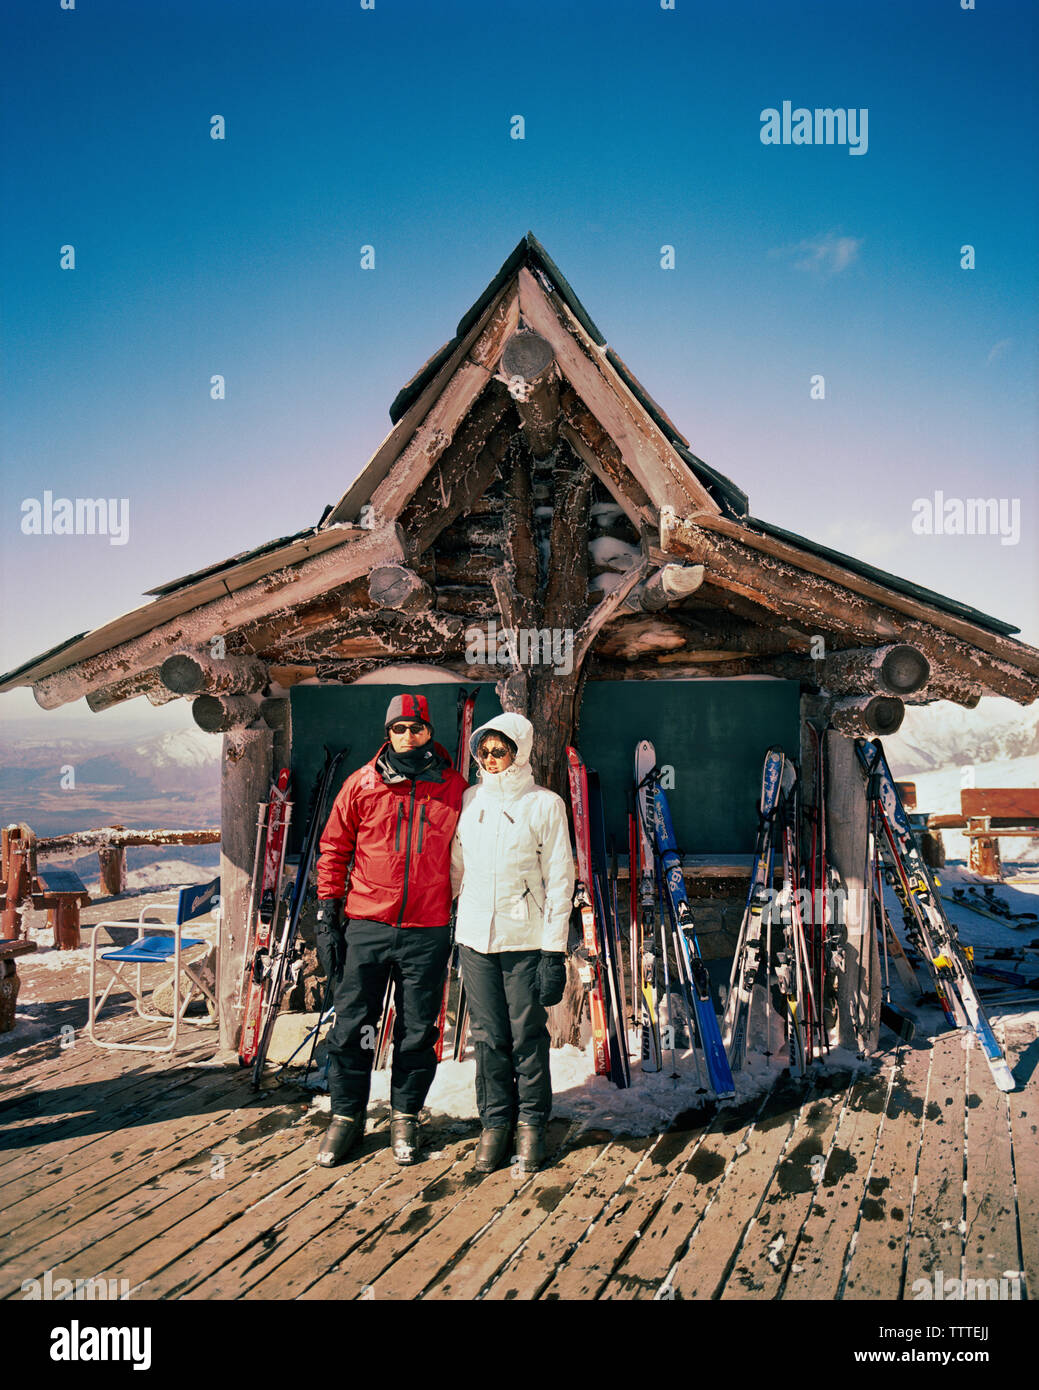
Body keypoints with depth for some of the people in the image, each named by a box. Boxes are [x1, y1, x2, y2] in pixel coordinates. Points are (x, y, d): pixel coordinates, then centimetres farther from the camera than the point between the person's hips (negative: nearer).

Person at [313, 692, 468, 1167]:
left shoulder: (454, 788, 3)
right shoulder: (362, 783, 2)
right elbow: (334, 848, 6)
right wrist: (327, 917, 2)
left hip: (429, 932, 0)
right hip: (367, 926, 0)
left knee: (418, 1032, 9)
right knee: (352, 1026, 6)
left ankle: (405, 1117, 27)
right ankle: (346, 1116, 24)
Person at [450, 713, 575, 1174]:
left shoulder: (545, 804, -4)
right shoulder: (469, 800, 7)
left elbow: (559, 880, -4)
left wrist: (554, 949, -8)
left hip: (525, 940, -3)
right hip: (475, 937, 3)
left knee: (528, 1036, 3)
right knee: (488, 1036, 8)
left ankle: (532, 1124, 20)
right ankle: (495, 1122, 23)